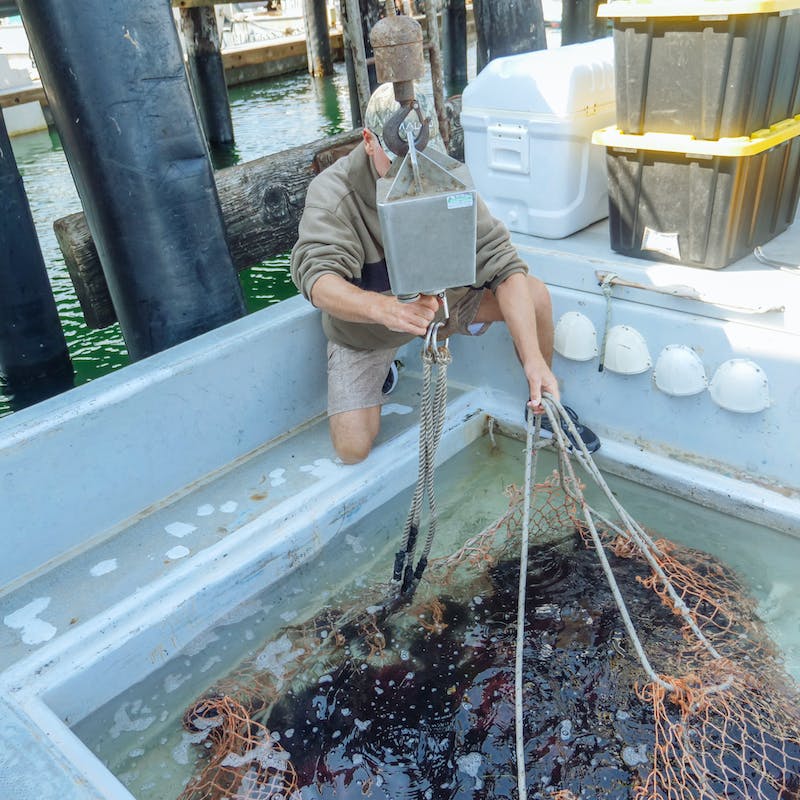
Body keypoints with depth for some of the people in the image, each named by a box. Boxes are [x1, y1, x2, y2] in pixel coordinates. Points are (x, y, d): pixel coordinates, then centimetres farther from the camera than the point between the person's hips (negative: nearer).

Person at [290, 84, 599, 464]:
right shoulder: (331, 193, -26)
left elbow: (501, 264, -26)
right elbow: (317, 277, -42)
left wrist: (533, 357, -38)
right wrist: (384, 308, -64)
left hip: (442, 297, 2)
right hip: (364, 325, -2)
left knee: (534, 294, -17)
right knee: (353, 449, -13)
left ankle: (542, 403, 8)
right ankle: (377, 367, 20)